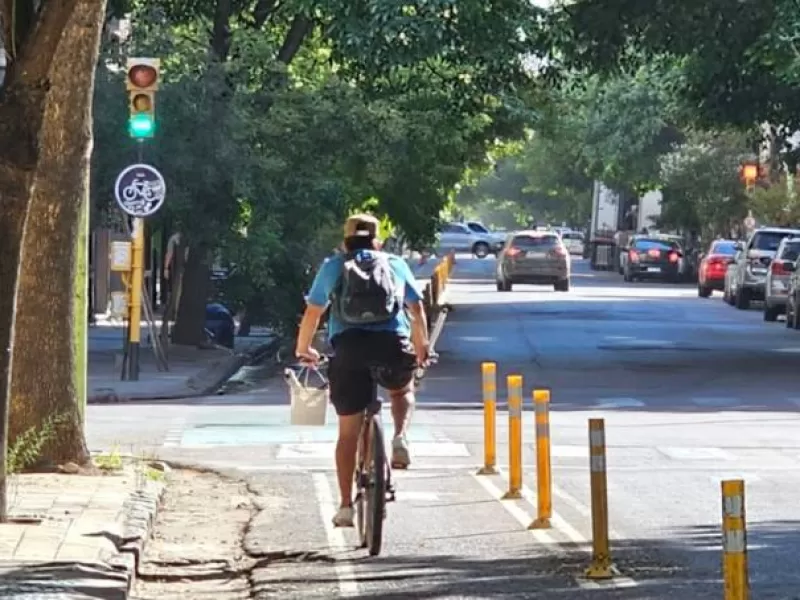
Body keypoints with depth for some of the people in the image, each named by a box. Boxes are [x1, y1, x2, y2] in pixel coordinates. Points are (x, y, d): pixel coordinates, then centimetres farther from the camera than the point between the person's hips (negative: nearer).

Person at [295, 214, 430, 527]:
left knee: (348, 432, 9)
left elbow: (312, 314, 18)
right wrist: (421, 350, 35)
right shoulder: (395, 264, 21)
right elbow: (417, 310, 21)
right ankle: (400, 439, 5)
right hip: (393, 346, 0)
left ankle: (346, 505, 6)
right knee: (403, 390, 33)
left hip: (348, 348, 0)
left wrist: (303, 349, 33)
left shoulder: (332, 266, 20)